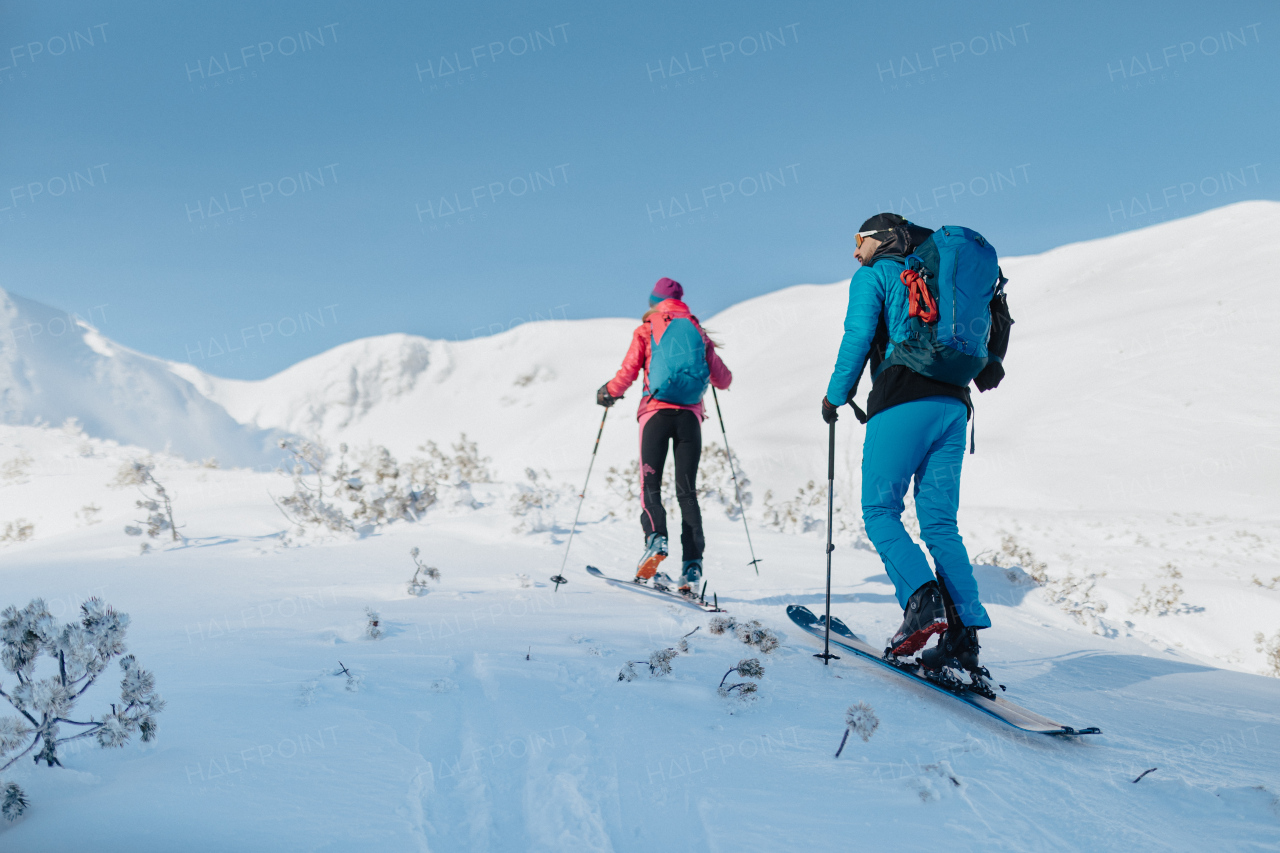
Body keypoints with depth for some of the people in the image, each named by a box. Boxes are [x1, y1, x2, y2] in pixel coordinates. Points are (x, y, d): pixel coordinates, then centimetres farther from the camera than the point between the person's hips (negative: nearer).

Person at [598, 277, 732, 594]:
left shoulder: (646, 329, 9)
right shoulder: (699, 331, 17)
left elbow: (628, 373, 1)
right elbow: (723, 380, 17)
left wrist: (608, 392, 21)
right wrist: (705, 368, 40)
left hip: (657, 411, -2)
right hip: (691, 414, 3)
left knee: (650, 484, -1)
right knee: (687, 490, 2)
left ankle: (655, 538, -28)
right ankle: (692, 566, -8)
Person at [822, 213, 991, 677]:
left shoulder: (873, 276, 8)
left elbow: (858, 337, -5)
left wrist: (835, 395, 4)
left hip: (904, 400, -6)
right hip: (953, 404, 6)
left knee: (879, 509, -1)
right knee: (940, 522, 4)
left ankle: (922, 598, -21)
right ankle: (965, 633, -6)